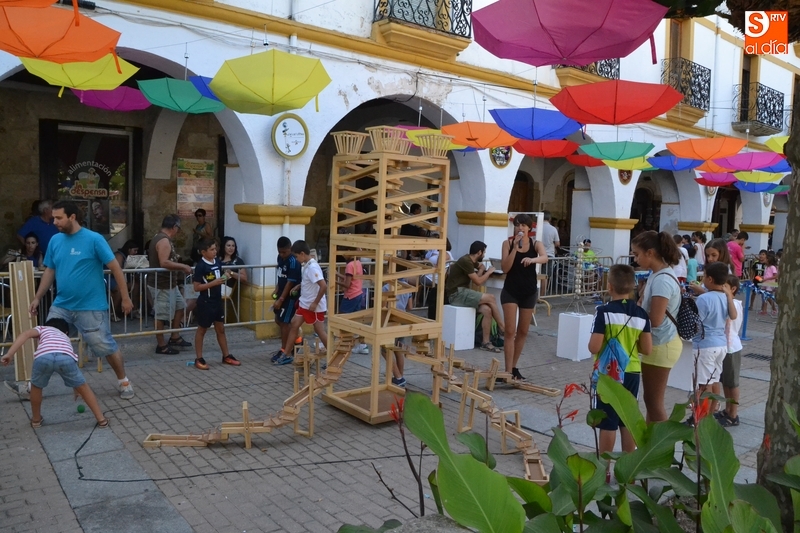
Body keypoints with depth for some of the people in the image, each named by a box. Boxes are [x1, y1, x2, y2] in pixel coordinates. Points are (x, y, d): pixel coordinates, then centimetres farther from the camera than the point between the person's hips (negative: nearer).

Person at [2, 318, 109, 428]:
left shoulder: (42, 328, 40)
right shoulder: (66, 338, 47)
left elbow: (25, 334, 16)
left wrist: (9, 354, 7)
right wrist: (76, 388, 67)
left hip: (43, 356, -1)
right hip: (65, 357, 1)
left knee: (36, 386, 30)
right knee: (83, 387, 24)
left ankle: (36, 419, 44)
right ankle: (101, 419, 27)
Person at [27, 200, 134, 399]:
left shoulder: (94, 239, -12)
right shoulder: (55, 240, 5)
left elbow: (115, 268, -10)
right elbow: (49, 271, 15)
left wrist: (125, 297, -11)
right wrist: (37, 298, 12)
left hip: (91, 307, -5)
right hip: (61, 306, 5)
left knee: (105, 346, 2)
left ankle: (123, 381, 20)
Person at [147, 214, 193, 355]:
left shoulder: (160, 238, 13)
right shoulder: (164, 240, -21)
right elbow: (164, 263, -30)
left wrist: (180, 267, 15)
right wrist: (183, 266, -22)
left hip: (169, 283, 11)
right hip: (161, 285, -11)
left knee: (180, 306, 19)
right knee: (161, 315, -1)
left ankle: (175, 337, 27)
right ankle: (161, 345, 9)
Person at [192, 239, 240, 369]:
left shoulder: (218, 261, 4)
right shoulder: (201, 266, -17)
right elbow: (196, 287, -18)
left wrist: (224, 278, -1)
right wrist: (214, 283, -24)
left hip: (217, 301, 7)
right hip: (205, 302, -7)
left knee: (221, 329, 14)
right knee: (202, 330, 6)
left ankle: (226, 356, 24)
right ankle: (199, 359, 15)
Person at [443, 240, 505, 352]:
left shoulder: (471, 261, 14)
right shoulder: (466, 261, -15)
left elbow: (482, 266, 36)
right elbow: (478, 281, -12)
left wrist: (481, 269, 12)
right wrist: (489, 272, 4)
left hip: (462, 293, 9)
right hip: (457, 294, -9)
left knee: (487, 310, -14)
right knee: (491, 298, -16)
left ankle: (486, 343, -10)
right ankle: (502, 327, 1)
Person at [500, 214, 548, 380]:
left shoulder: (536, 244, -1)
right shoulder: (508, 243, -4)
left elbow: (545, 258, -22)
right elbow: (505, 268, -13)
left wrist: (531, 259, -44)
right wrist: (515, 248, -21)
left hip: (529, 292, 2)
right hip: (510, 291, -2)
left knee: (523, 331, 12)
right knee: (510, 331, -7)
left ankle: (514, 367, 27)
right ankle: (508, 371, -7)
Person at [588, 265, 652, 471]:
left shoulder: (604, 312, -16)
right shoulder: (641, 314, -1)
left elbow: (594, 347, -19)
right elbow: (647, 349, 0)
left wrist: (591, 342, 2)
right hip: (632, 373, 5)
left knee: (607, 423, 4)